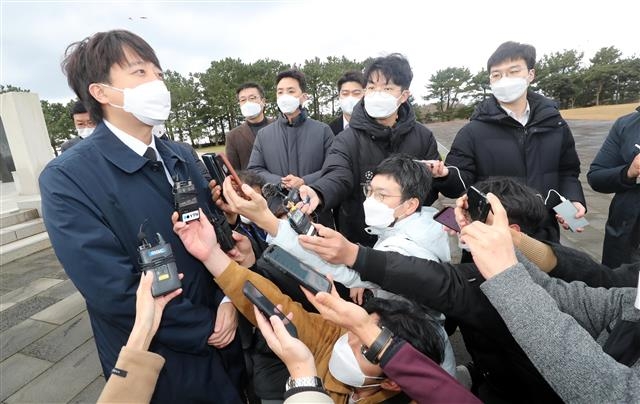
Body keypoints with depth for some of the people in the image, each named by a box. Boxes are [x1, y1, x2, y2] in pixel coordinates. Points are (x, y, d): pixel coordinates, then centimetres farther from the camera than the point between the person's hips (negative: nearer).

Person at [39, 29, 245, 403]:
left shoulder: (182, 157, 1)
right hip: (160, 365, -5)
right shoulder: (67, 178, -18)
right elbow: (116, 292, -22)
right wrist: (204, 329, -14)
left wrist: (227, 299, -12)